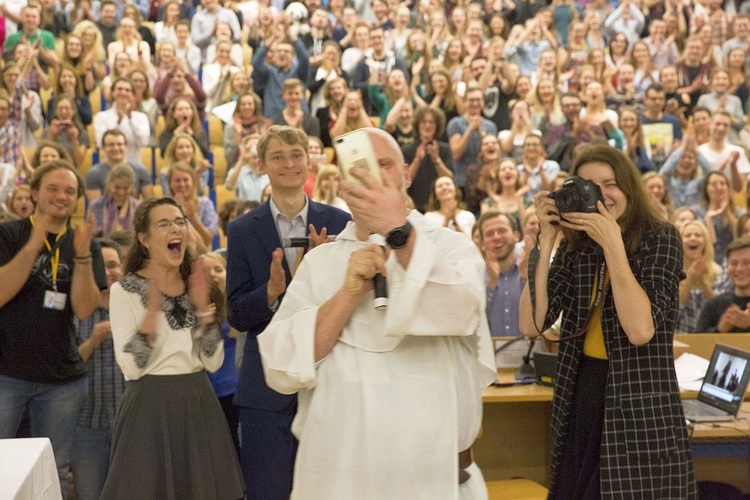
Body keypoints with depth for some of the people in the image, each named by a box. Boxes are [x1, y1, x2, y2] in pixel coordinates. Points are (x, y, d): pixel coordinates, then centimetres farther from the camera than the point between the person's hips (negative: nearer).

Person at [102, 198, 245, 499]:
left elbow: (213, 362, 1)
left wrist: (203, 306, -9)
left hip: (198, 405, 5)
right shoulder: (125, 290, -7)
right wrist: (153, 309, -22)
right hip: (151, 407, -5)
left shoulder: (196, 285, 7)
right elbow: (131, 368, -15)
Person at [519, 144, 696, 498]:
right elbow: (531, 325, -8)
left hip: (641, 408, -4)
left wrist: (612, 243, -22)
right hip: (579, 399, 5)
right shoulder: (576, 246, 5)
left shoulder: (660, 239, -7)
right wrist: (546, 239, -9)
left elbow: (640, 330, -22)